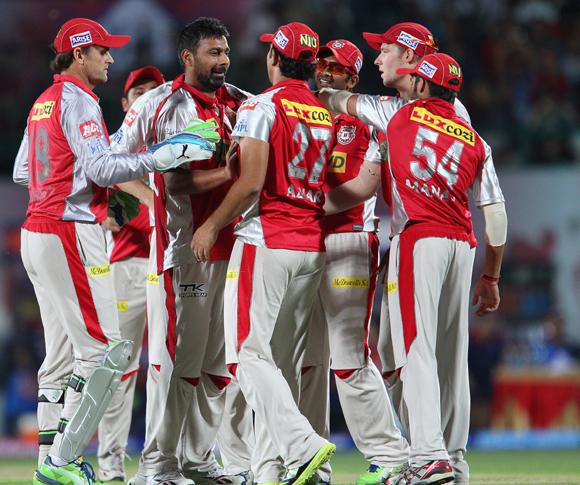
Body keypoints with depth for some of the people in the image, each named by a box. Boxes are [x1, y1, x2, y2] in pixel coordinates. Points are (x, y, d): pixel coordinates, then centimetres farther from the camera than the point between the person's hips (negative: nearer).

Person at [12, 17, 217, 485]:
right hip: (71, 233, -10)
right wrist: (159, 158, -20)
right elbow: (101, 168, -21)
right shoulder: (78, 100, -11)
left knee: (62, 350, 13)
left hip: (37, 231, 10)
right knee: (104, 348, -10)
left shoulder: (43, 102, 18)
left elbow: (22, 172, 22)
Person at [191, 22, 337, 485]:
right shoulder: (327, 115, 12)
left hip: (266, 242, -7)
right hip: (313, 246, 7)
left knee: (249, 352, -8)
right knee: (285, 359, 11)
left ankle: (302, 444, -24)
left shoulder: (262, 107, -8)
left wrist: (212, 225, -6)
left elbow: (251, 182, -17)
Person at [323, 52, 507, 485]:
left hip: (417, 239, -5)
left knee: (417, 348, -11)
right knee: (453, 355, 13)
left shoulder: (400, 115, 5)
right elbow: (495, 213, 10)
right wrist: (491, 278, 17)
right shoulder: (475, 140, 14)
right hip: (463, 245, 5)